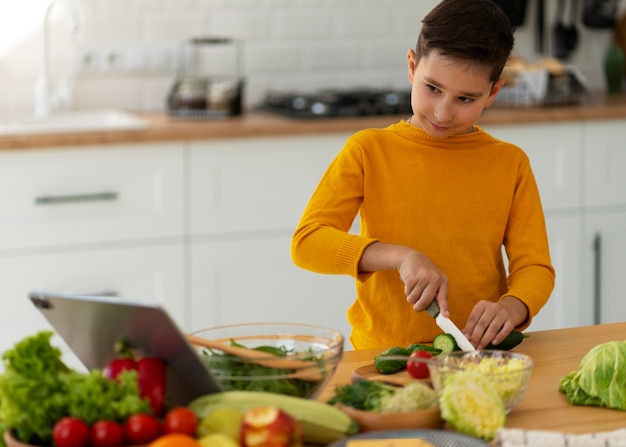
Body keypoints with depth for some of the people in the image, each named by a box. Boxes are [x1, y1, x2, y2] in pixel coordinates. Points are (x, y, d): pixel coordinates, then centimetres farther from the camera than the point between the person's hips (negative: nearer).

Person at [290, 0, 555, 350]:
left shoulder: (511, 163, 10)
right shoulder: (369, 150, 5)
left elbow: (535, 267, 6)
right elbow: (307, 242, -5)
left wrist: (510, 308, -17)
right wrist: (400, 256, -19)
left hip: (477, 358, 2)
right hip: (383, 357, -1)